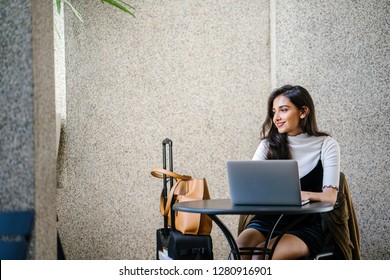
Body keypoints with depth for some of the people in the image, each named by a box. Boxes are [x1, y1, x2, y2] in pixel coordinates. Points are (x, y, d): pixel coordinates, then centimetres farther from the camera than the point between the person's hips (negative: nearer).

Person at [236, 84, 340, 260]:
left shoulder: (326, 145, 1)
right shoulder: (269, 144, 11)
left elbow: (331, 197, -10)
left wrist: (306, 195, -32)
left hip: (305, 225, -3)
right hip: (267, 220, 3)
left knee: (261, 254, -32)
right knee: (238, 249, -30)